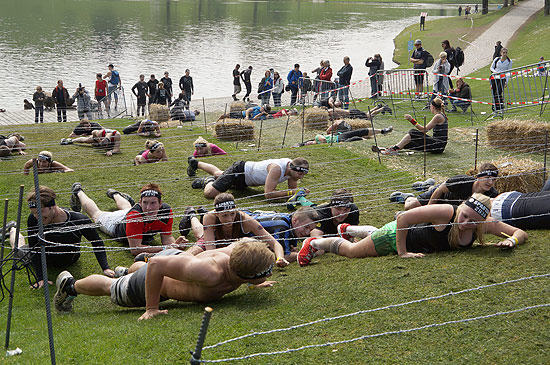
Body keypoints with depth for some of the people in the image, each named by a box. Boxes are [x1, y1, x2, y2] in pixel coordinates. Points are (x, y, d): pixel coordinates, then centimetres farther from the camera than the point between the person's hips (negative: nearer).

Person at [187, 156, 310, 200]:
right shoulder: (277, 168, -41)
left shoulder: (292, 166, -18)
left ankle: (195, 163, 57)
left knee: (218, 174, 34)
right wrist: (291, 192, -44)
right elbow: (268, 194, -44)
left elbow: (293, 189, -5)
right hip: (239, 170, -8)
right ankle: (208, 182, 9)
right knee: (209, 193, -24)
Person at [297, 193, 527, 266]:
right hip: (398, 234, -6)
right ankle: (314, 243, 36)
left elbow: (521, 232, -18)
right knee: (351, 252, 11)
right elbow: (403, 218, -38)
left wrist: (511, 240, -39)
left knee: (375, 235, 37)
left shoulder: (484, 224, -26)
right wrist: (402, 252, -35)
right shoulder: (446, 213, -42)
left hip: (415, 231, 6)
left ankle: (349, 229, 64)